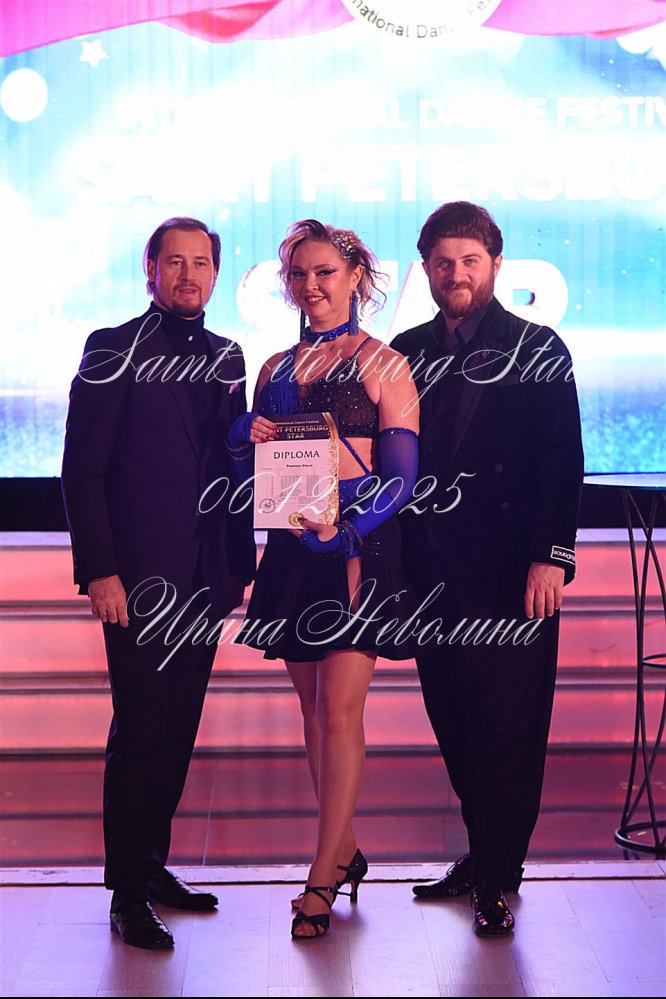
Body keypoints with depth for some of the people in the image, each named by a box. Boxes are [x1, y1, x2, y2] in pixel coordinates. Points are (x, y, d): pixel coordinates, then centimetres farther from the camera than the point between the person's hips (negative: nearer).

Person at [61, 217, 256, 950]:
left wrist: (239, 566, 13)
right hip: (140, 576, -6)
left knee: (179, 729, 10)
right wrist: (99, 571, -14)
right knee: (141, 730, -4)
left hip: (204, 578, 6)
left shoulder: (225, 359, 14)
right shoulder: (114, 350, -3)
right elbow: (82, 470, -7)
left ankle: (152, 866, 22)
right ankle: (127, 893, 6)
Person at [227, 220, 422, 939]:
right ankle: (346, 850, 23)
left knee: (340, 709, -8)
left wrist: (346, 527, -21)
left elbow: (401, 476, -7)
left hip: (359, 548, -5)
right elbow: (252, 472, 16)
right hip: (293, 548, 6)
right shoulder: (275, 369, 14)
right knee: (312, 706, 9)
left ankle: (322, 876, -1)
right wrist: (246, 439, -6)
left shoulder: (384, 365, -2)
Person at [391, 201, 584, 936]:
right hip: (433, 572, 5)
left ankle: (497, 876, 6)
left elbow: (563, 461, -6)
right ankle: (483, 855, 23)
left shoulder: (538, 351, 0)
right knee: (454, 722, 10)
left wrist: (552, 555, -14)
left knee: (506, 729, -3)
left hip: (509, 573, -4)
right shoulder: (407, 353, 12)